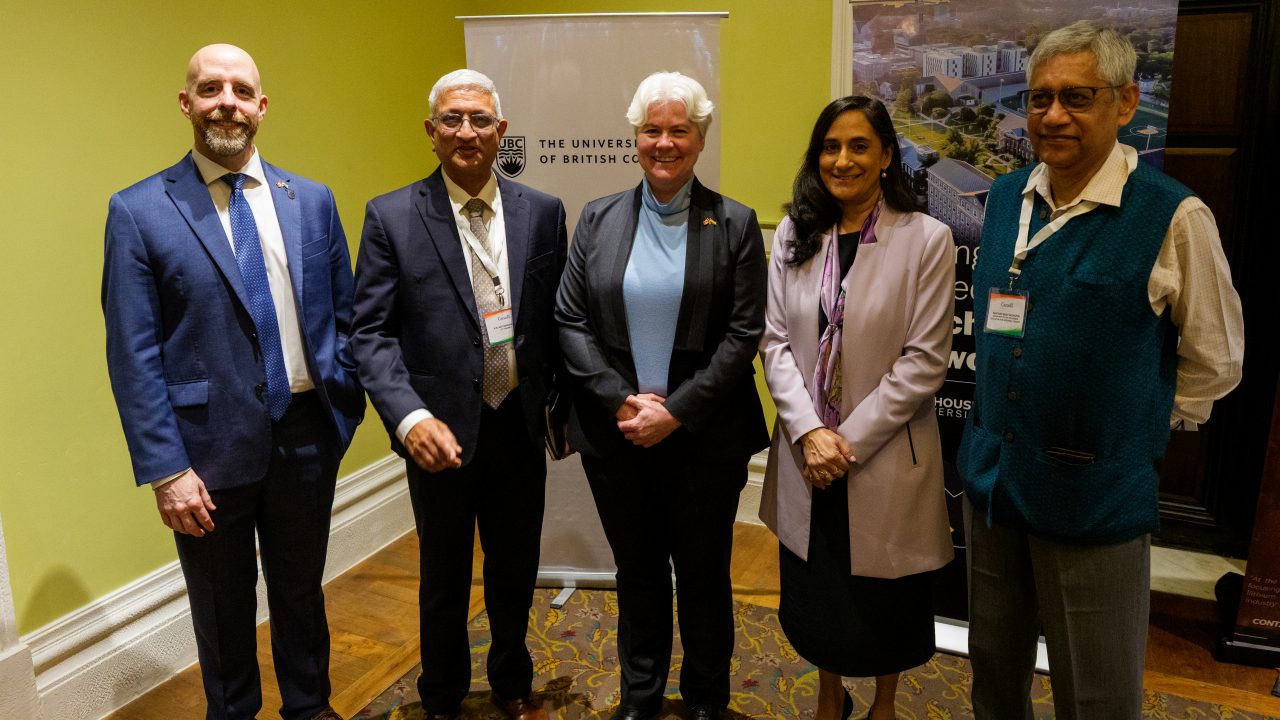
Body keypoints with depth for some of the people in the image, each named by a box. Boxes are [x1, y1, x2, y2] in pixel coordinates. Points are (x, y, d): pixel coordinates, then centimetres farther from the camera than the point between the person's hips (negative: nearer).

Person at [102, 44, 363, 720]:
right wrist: (166, 470, -13)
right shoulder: (139, 211, -7)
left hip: (307, 435, 3)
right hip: (211, 445, -2)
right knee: (223, 609, 16)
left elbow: (343, 315, 8)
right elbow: (133, 355, -9)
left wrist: (346, 405, 1)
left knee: (301, 591, 20)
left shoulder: (312, 201, 2)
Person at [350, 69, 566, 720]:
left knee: (515, 571, 20)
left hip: (520, 427, 2)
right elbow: (371, 332, -11)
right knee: (444, 580, 17)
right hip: (442, 433, -2)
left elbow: (556, 318, 6)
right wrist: (410, 417, -24)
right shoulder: (392, 216, -8)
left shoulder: (542, 212, 0)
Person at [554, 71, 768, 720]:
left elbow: (744, 334, -7)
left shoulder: (735, 225, -2)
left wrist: (676, 411, -14)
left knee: (703, 575, 12)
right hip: (615, 433, 2)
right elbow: (570, 320, 0)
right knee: (637, 573, 17)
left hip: (704, 439, -2)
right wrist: (622, 401, -11)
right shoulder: (598, 218, 4)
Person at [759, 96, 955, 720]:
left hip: (885, 455, -3)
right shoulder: (793, 234, 3)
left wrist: (850, 441, -15)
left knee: (882, 595, 14)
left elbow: (924, 361, -12)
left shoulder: (926, 239, -8)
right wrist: (810, 433, -13)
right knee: (815, 590, 16)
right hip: (807, 453, 3)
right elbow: (775, 341, -1)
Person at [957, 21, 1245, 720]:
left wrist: (1128, 434, 2)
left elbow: (1214, 364, -2)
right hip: (991, 478, 5)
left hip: (1096, 497, -4)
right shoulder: (1006, 198, 4)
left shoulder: (1172, 216, -13)